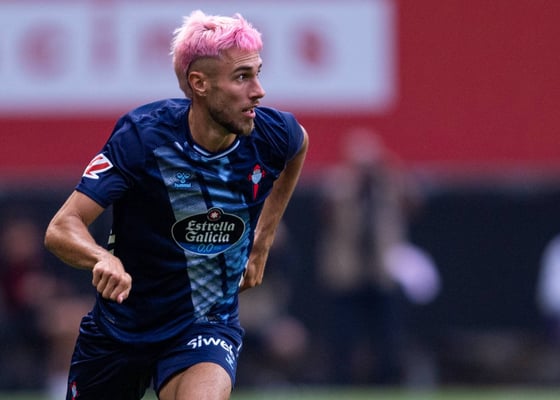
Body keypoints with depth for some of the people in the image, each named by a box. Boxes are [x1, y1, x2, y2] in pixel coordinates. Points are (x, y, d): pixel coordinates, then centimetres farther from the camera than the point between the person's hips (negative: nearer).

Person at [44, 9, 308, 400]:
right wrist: (104, 260, -49)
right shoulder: (142, 135, -22)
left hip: (208, 324, 0)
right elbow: (61, 229, -27)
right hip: (122, 321, 0)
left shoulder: (270, 135, -13)